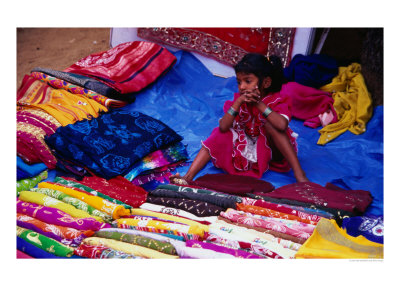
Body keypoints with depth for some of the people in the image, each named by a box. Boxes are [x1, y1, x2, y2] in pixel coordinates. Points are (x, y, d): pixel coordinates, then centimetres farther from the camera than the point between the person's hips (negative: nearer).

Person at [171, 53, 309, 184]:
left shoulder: (277, 101, -14)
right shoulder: (239, 100, -4)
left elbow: (282, 125, -37)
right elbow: (223, 127, -18)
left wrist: (259, 104, -32)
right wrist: (238, 102, -28)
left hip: (274, 151, -3)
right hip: (245, 148, 4)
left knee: (269, 123, -29)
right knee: (219, 135, -16)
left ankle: (298, 173, -34)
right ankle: (188, 176, -25)